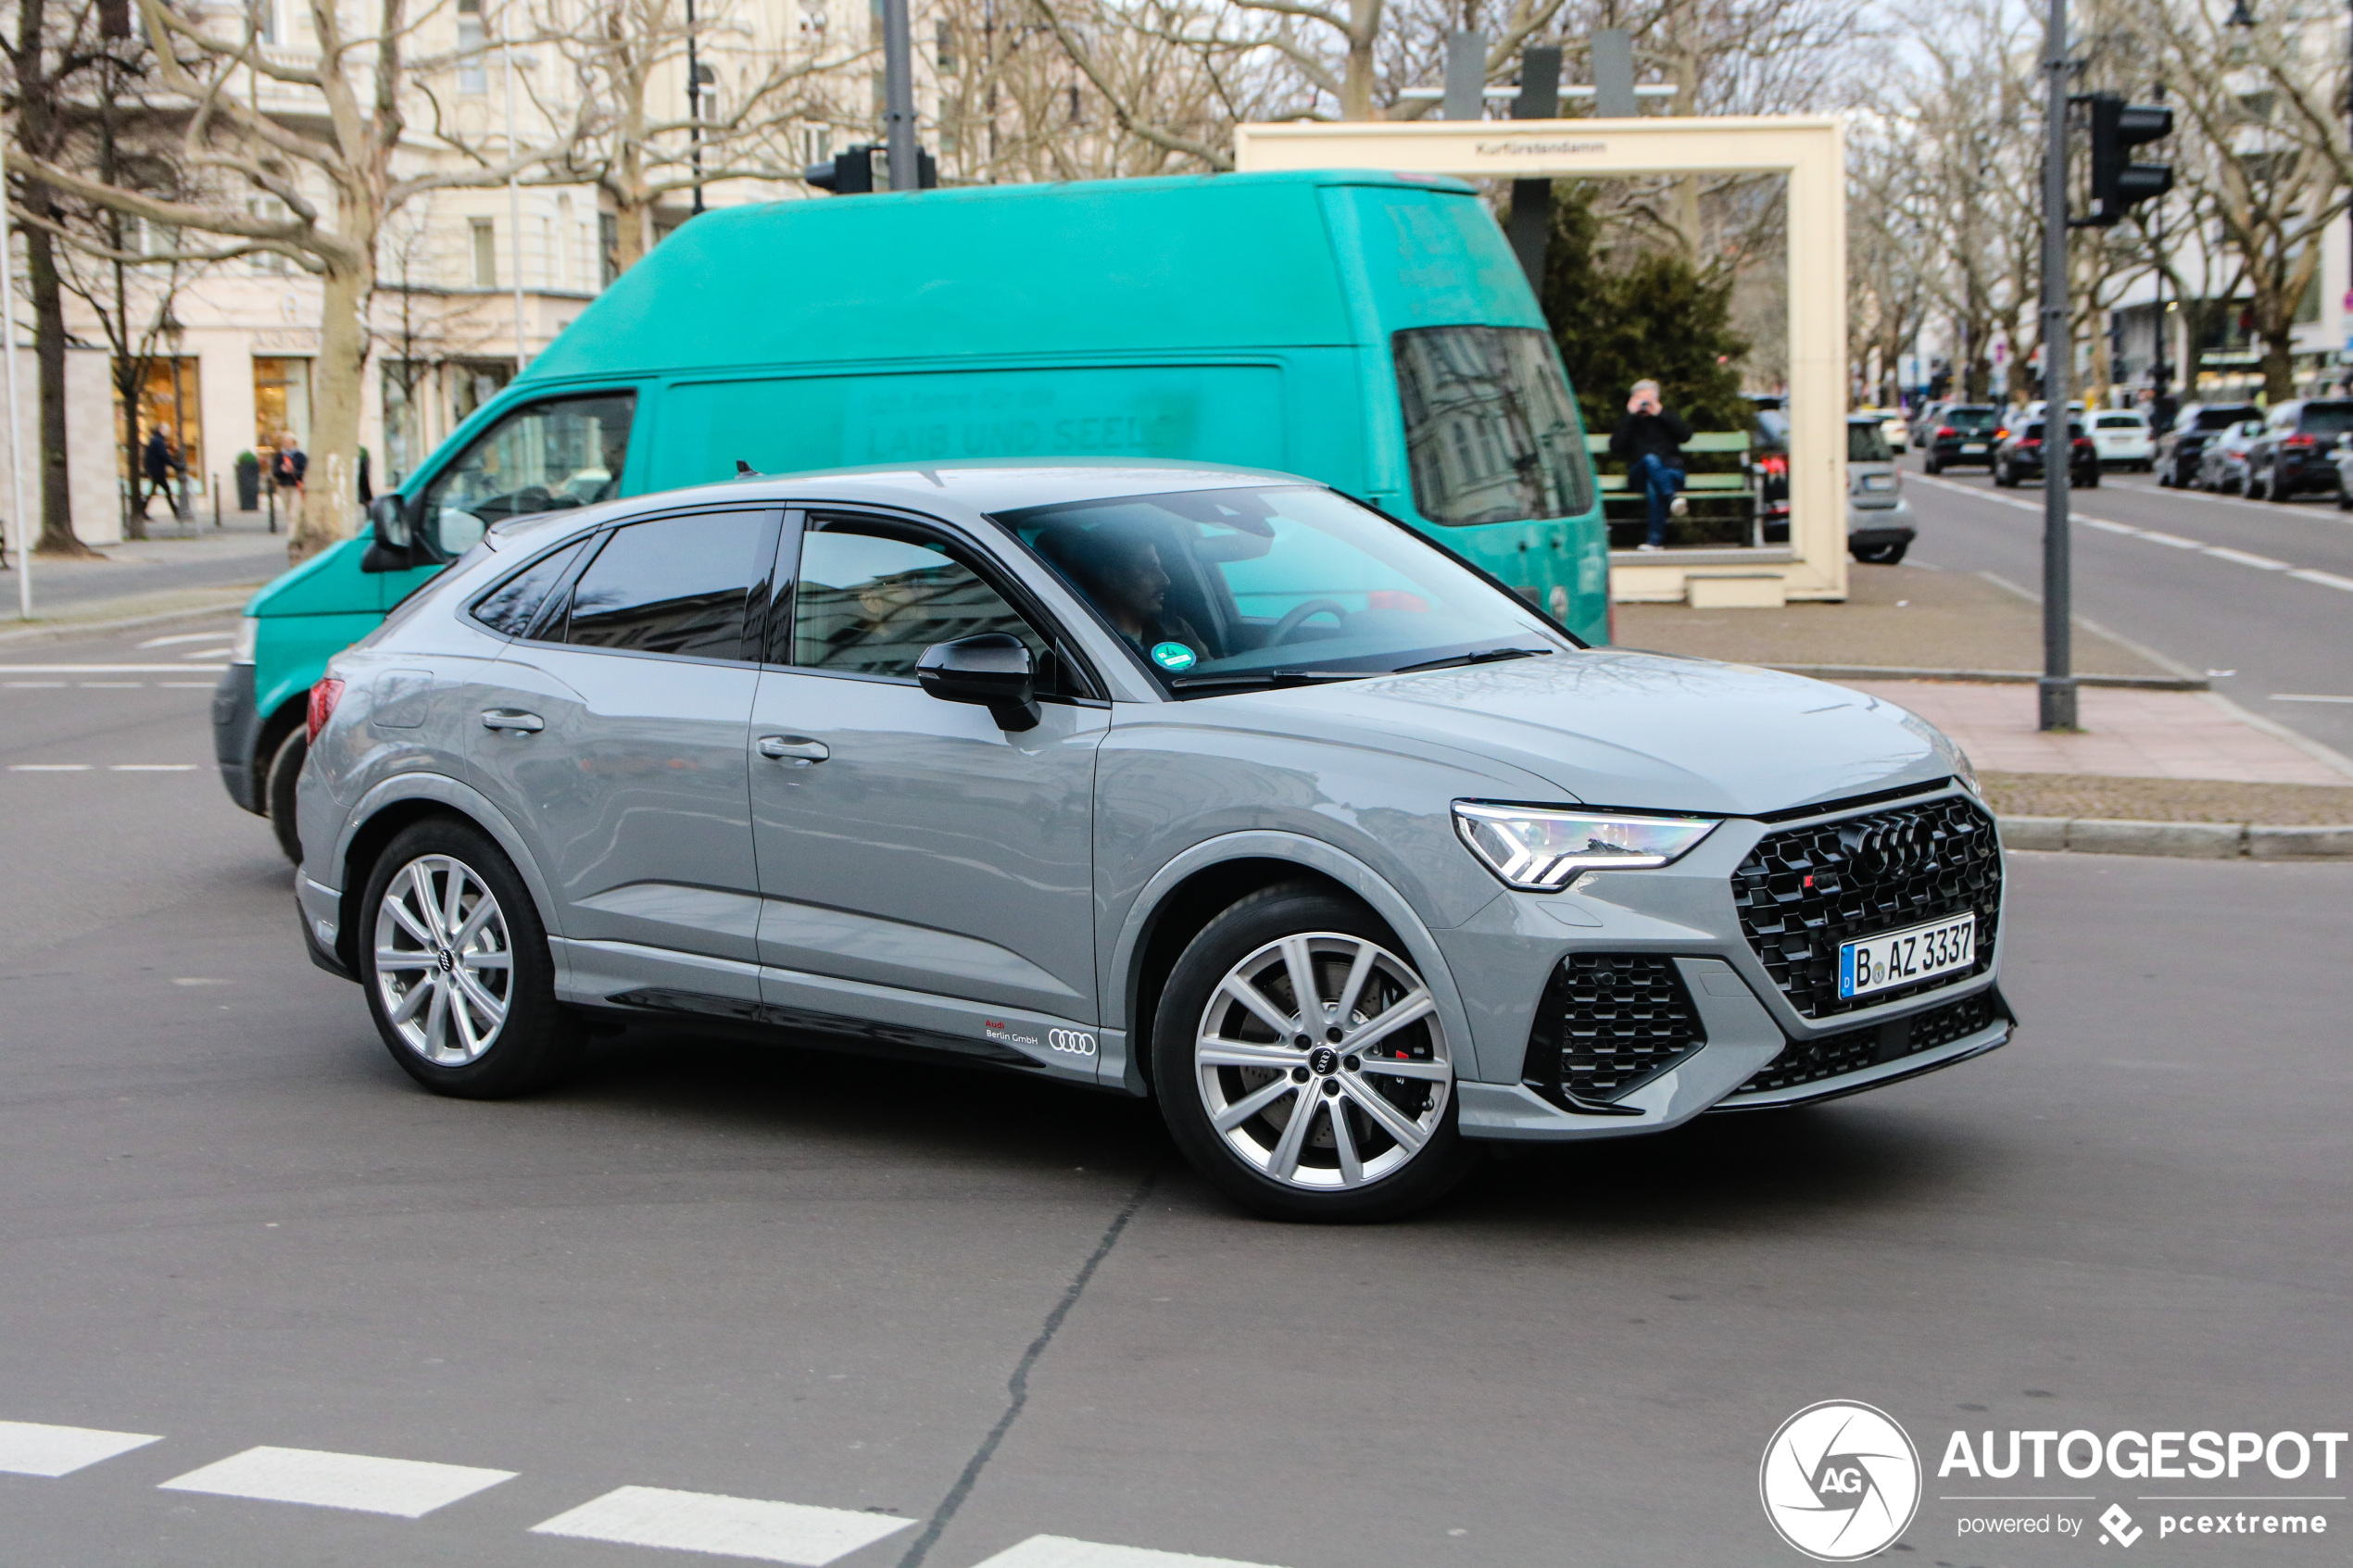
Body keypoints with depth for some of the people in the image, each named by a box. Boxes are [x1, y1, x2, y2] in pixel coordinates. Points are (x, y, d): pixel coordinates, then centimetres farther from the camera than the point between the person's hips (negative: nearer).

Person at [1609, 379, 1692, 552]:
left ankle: (1656, 539, -48)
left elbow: (1685, 435, 3)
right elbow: (1615, 447, 2)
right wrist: (1631, 416, 2)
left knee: (1653, 485, -37)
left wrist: (1660, 414, 0)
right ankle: (1671, 498, -61)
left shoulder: (1667, 419, 26)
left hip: (1671, 470, 0)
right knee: (1650, 459, -36)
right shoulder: (1629, 422, 24)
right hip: (1639, 476, 0)